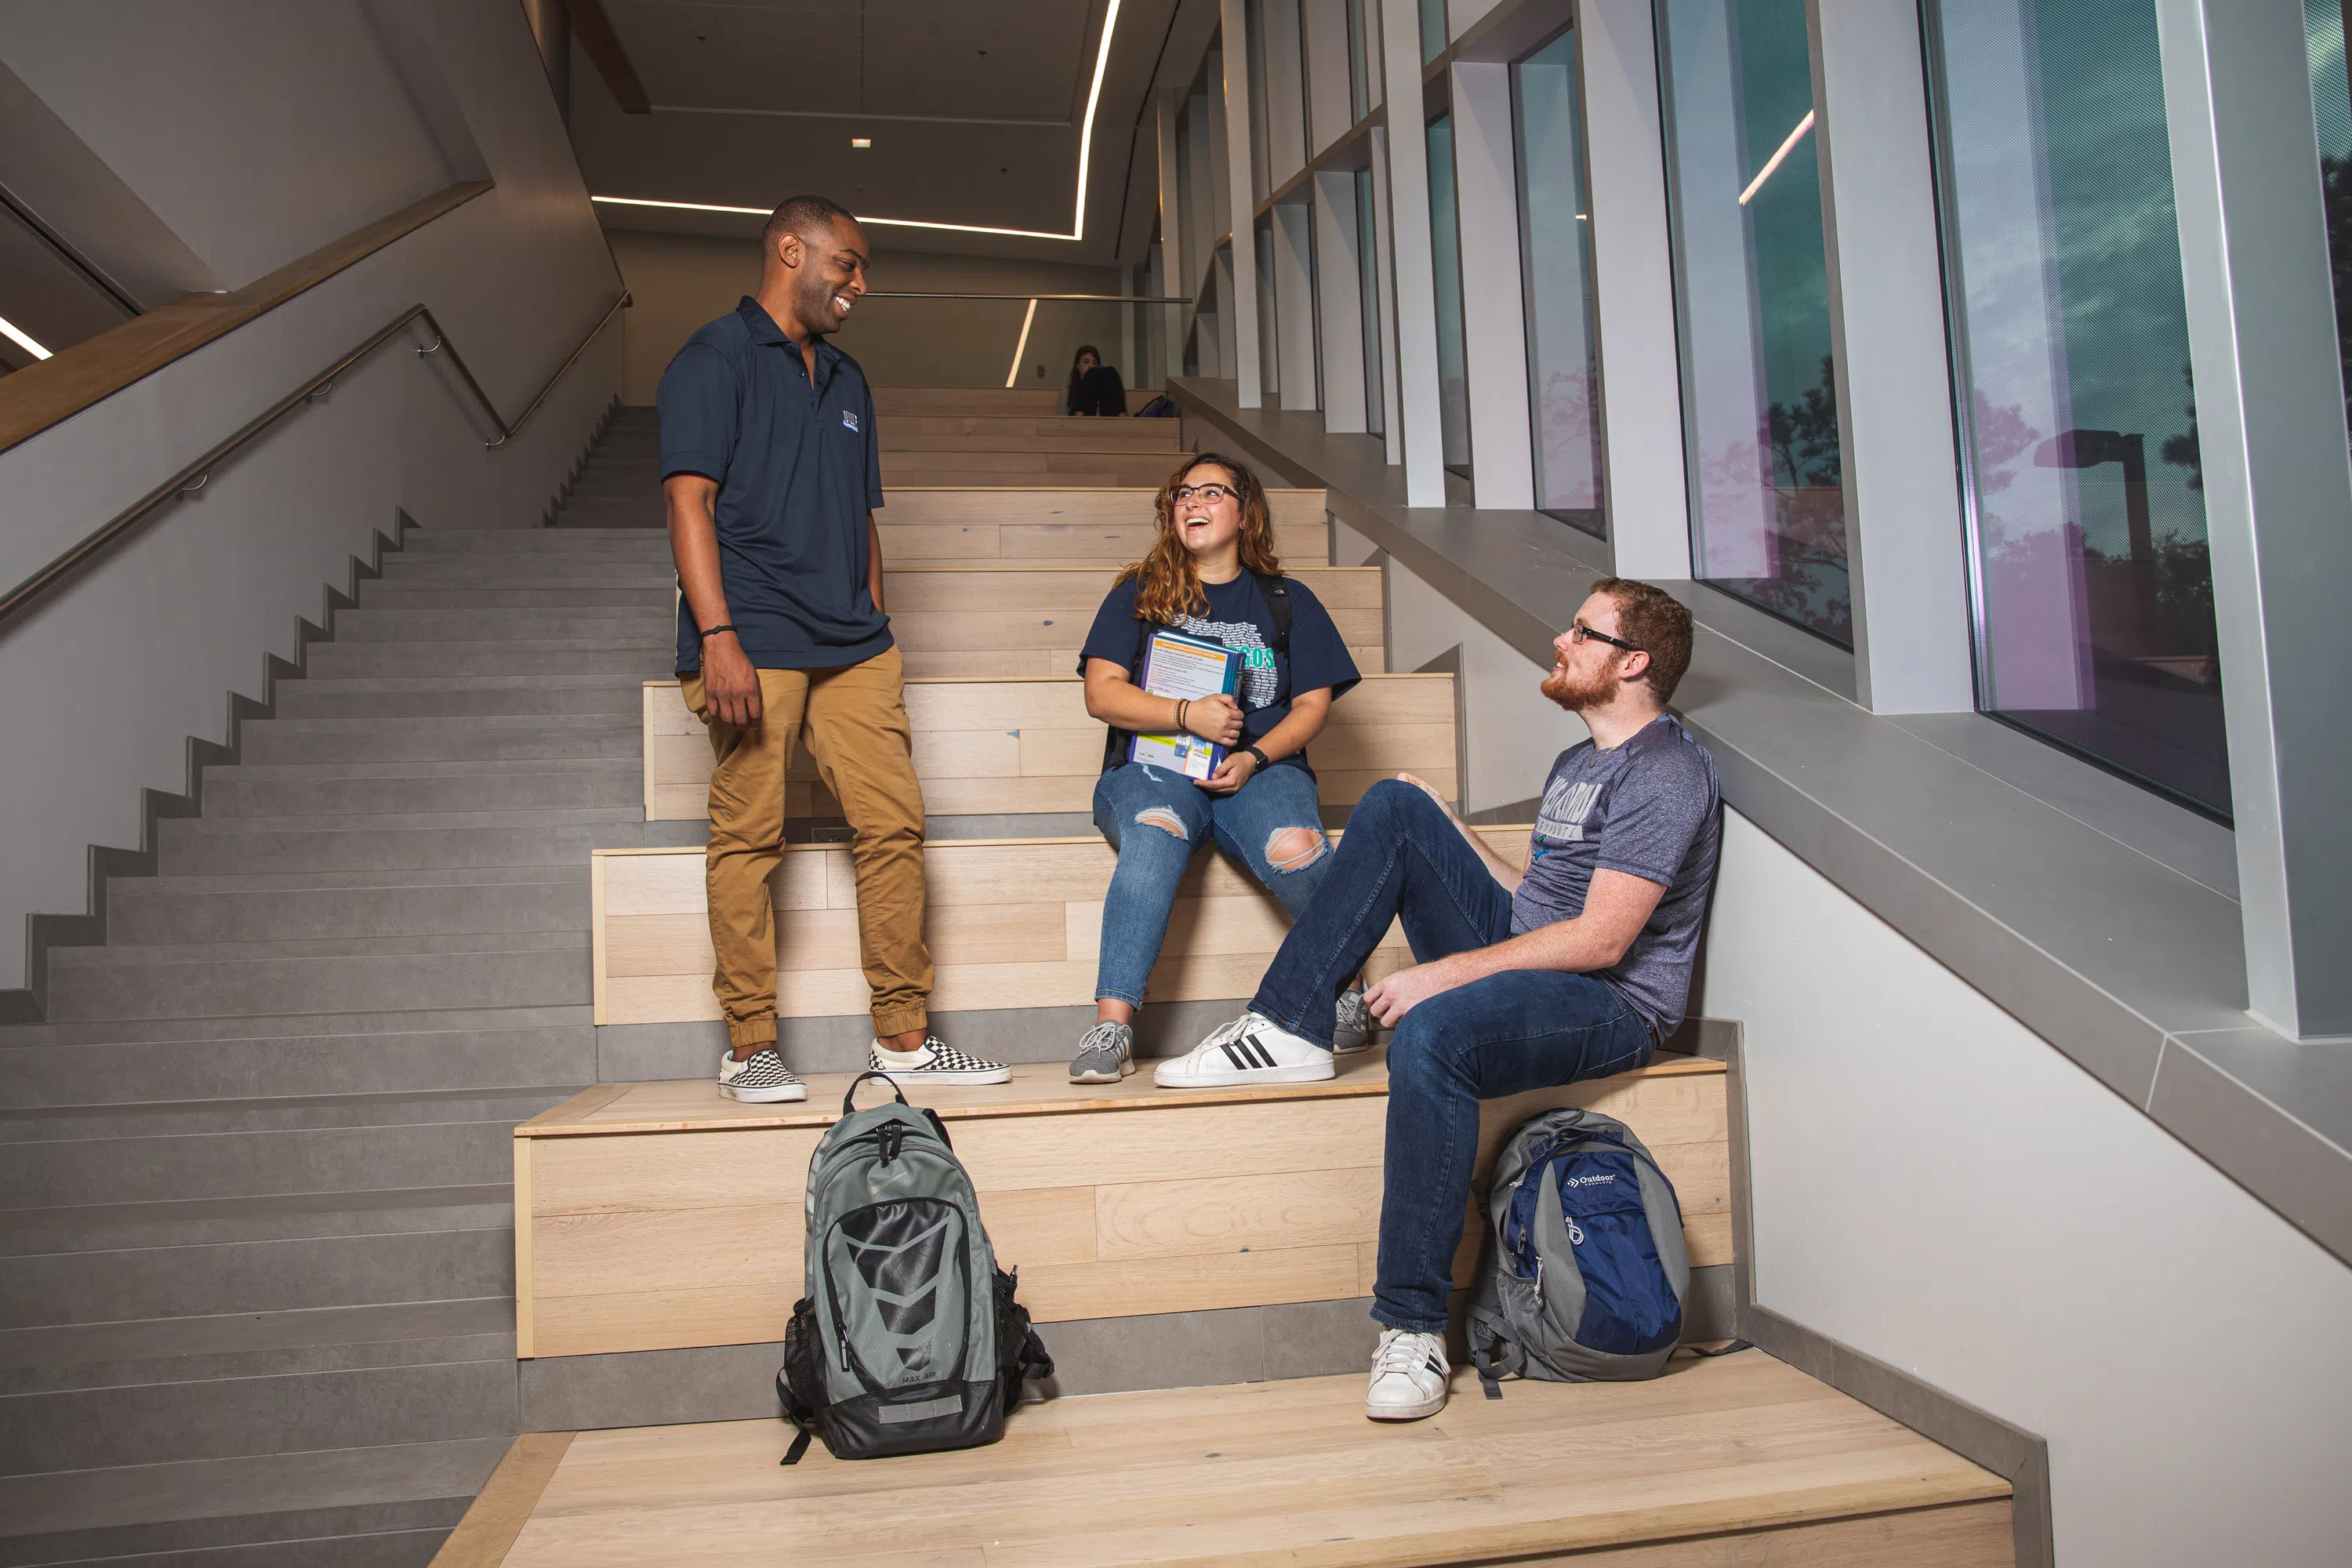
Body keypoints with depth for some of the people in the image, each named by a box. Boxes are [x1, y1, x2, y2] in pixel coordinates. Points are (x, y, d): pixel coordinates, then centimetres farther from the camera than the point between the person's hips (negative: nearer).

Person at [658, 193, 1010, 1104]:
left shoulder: (846, 382, 24)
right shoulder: (716, 359, 2)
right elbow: (690, 500, -8)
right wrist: (717, 636, -18)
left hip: (851, 648, 7)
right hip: (754, 643, -6)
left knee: (894, 823, 1)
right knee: (748, 838, -3)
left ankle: (902, 1038, 8)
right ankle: (749, 1047, 8)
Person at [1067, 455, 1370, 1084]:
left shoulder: (1288, 600, 18)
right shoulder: (1138, 594, 16)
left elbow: (1312, 706, 11)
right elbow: (1102, 693, 4)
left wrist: (1253, 758, -8)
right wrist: (1188, 715, -12)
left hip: (1261, 768, 1)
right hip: (1154, 768, 0)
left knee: (1296, 850, -34)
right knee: (1155, 836, -37)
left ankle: (1352, 992, -13)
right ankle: (1111, 1028, -42)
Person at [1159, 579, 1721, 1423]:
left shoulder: (1666, 772, -13)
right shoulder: (1580, 762, 19)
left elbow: (1602, 938, -22)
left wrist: (1443, 972, -23)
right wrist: (1440, 822, 21)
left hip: (1611, 1005, -9)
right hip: (1522, 957, 10)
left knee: (1431, 1033, -39)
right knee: (1393, 805, 3)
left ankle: (1413, 1327, -29)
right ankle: (1288, 1028, -5)